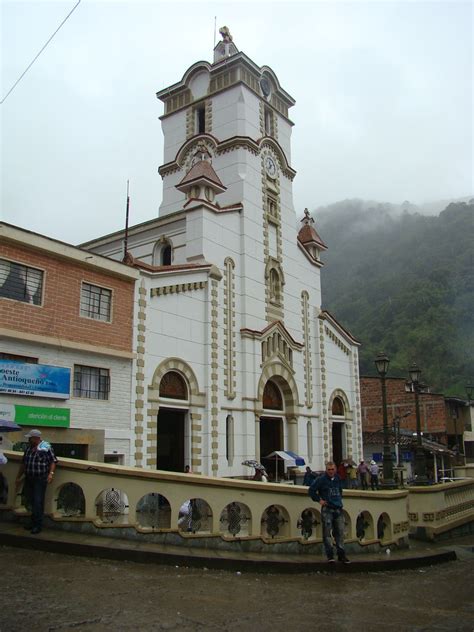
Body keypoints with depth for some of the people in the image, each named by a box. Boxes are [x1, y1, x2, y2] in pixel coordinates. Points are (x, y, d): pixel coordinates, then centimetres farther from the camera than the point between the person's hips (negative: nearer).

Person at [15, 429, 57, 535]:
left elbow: (53, 461, -10)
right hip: (28, 479, 6)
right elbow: (24, 463, 19)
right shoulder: (28, 448, 11)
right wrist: (19, 476, 21)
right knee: (31, 501, 11)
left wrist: (51, 473, -22)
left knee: (38, 502, -5)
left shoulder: (46, 448, -10)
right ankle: (33, 522, 24)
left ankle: (38, 525, 3)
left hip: (40, 479, -6)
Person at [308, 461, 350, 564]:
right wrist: (318, 500, -5)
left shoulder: (338, 479, 13)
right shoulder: (321, 479, -5)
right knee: (327, 533, -3)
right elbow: (311, 490, -2)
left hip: (338, 509, 5)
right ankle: (330, 555, 3)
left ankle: (341, 555, 15)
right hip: (327, 510, -5)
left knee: (340, 532, 7)